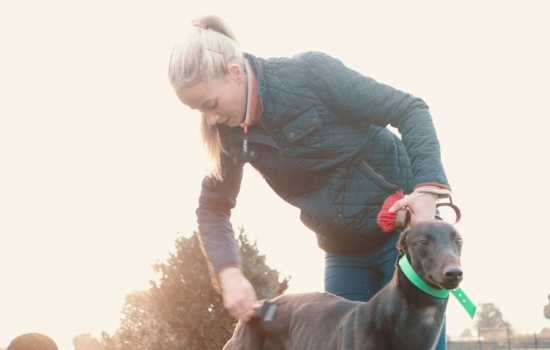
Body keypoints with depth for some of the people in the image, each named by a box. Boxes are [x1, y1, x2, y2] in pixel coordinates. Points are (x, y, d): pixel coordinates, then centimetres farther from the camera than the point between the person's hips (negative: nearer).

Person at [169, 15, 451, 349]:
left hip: (408, 227, -6)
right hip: (344, 250, 6)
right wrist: (228, 272, -11)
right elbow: (212, 207, 6)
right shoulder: (234, 132, -4)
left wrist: (427, 188, -32)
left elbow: (410, 109, -18)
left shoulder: (310, 74, -21)